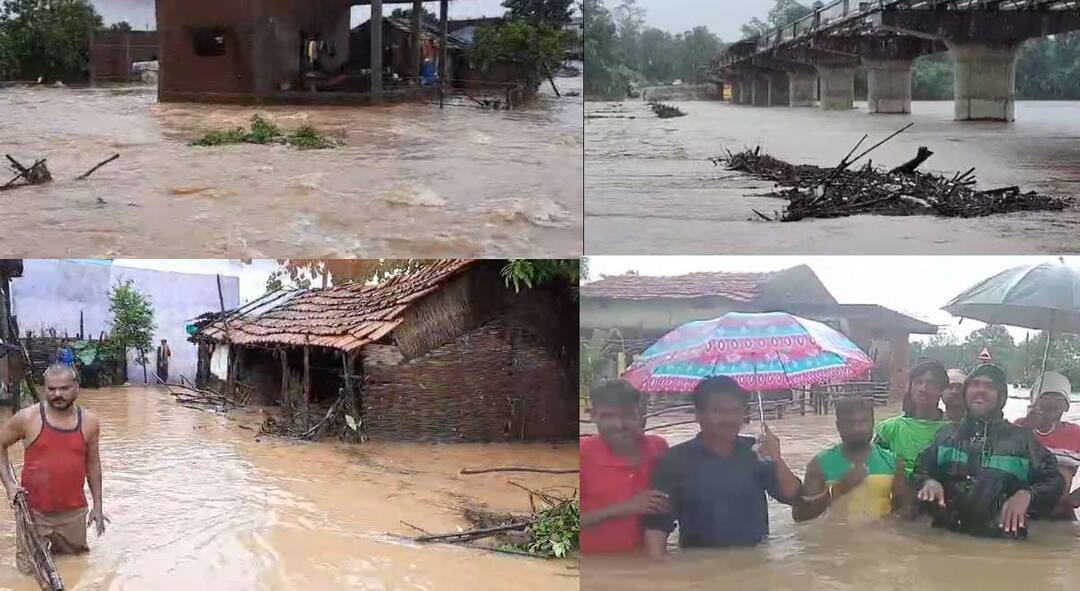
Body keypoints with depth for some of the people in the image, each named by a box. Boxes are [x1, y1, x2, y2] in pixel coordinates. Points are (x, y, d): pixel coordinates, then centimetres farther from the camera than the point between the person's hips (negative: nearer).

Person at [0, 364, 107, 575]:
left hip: (73, 511, 2)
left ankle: (54, 539, 43)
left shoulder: (89, 422, -1)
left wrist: (97, 506, 8)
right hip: (34, 510, -2)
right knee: (29, 567, 3)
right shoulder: (27, 418, -9)